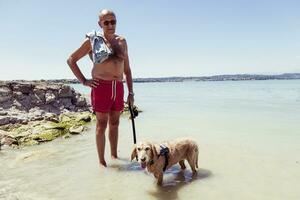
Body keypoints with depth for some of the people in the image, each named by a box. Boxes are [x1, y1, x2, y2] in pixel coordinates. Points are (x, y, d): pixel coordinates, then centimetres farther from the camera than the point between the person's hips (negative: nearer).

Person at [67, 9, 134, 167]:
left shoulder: (122, 41, 12)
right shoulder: (93, 40, 1)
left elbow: (127, 69, 15)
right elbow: (71, 60, 5)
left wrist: (130, 92, 10)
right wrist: (84, 81, -3)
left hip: (119, 88, 4)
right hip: (101, 87, -4)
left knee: (114, 123, 12)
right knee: (102, 124, 1)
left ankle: (114, 157, 26)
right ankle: (102, 161, 11)